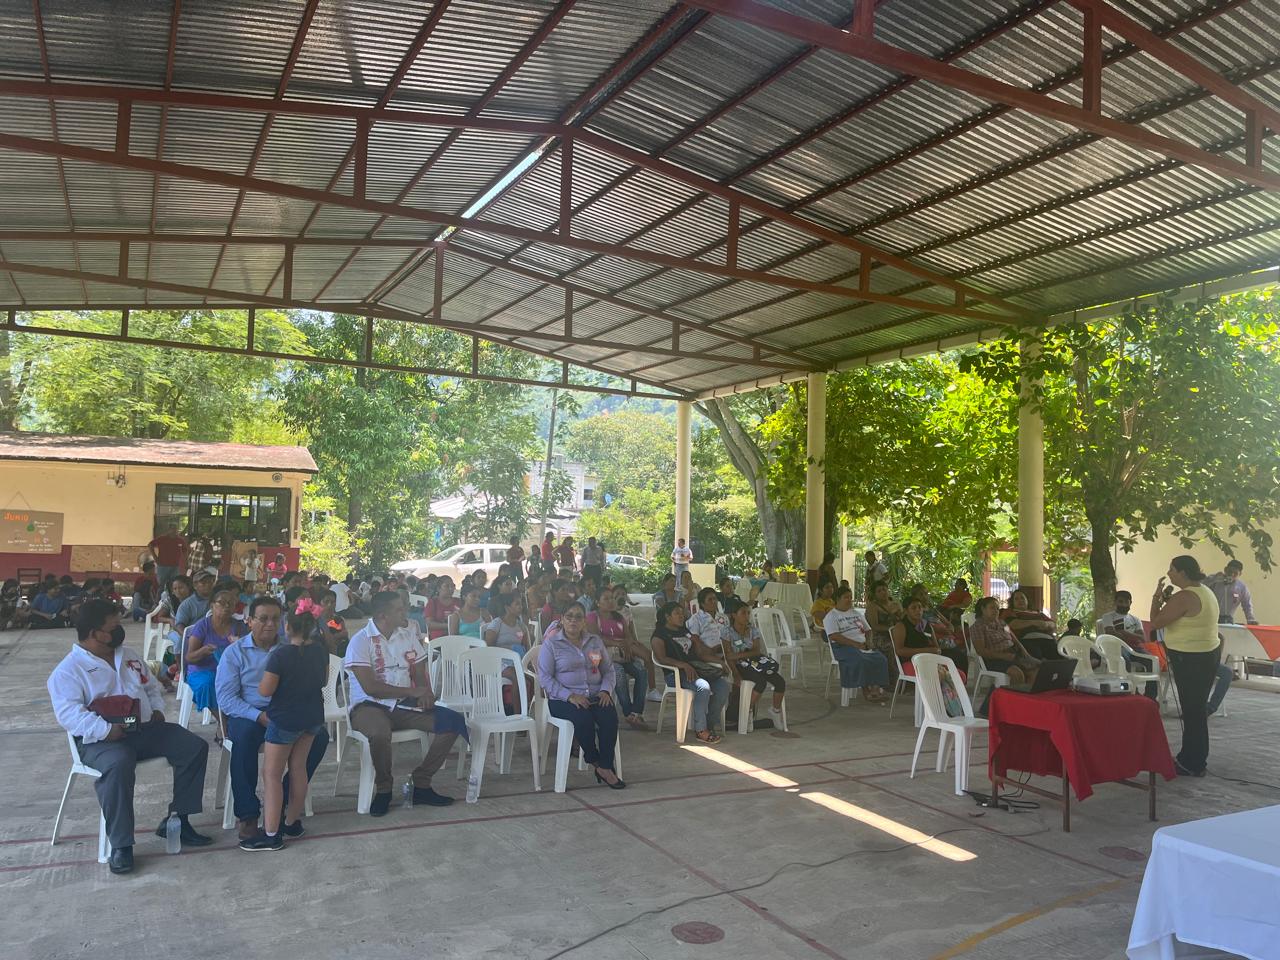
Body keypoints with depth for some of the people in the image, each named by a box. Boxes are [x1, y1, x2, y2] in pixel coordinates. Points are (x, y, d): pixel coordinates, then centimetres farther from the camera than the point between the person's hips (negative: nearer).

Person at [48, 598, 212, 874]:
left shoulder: (128, 656, 18)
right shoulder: (68, 670, -4)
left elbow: (152, 687, 28)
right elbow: (69, 714, -17)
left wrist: (158, 709, 8)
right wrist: (106, 730, -28)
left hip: (146, 728, 7)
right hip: (101, 738, -7)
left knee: (195, 746, -10)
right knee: (118, 765, -40)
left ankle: (178, 820, -1)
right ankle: (120, 845, -28)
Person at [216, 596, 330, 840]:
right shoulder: (235, 652, 3)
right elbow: (225, 699, -6)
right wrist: (260, 717, -20)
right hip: (247, 715, -2)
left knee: (319, 735, -22)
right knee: (245, 736, -36)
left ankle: (284, 803, -7)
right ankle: (246, 813, -22)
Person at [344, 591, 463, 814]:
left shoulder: (405, 637, 12)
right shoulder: (361, 641, -8)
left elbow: (420, 675, 14)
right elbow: (370, 687, -15)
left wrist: (425, 692, -10)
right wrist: (412, 691, -13)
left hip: (404, 705, 6)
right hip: (369, 706, -6)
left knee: (453, 721, -12)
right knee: (380, 734, -40)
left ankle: (421, 784, -1)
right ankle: (383, 789, -10)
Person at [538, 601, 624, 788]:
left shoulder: (595, 641, 14)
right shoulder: (551, 643, 0)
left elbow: (608, 669, 17)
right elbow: (544, 678, -8)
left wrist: (606, 690, -4)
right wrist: (570, 696, -19)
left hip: (595, 696, 4)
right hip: (562, 699, -4)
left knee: (610, 716, -27)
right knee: (584, 719, -33)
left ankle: (606, 767, -18)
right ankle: (595, 763, -10)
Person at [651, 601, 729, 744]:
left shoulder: (685, 631, 25)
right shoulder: (660, 634, 1)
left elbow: (699, 652, 24)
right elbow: (661, 658, -13)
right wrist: (684, 665, -26)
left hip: (696, 667, 7)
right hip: (677, 673, -7)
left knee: (723, 685, -17)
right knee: (703, 687, -33)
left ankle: (709, 722, -6)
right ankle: (700, 730, -21)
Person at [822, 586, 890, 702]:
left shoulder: (856, 613, 24)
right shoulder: (831, 616, 2)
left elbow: (868, 629, 26)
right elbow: (834, 636, -11)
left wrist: (868, 640, 1)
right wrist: (855, 644, -18)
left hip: (862, 645, 6)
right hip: (843, 646, -6)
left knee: (880, 659, -23)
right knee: (861, 661, -34)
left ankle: (877, 687, -26)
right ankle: (866, 690, -25)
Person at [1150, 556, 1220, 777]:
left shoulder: (1184, 597, -21)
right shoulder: (1205, 591, 12)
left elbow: (1155, 623, -19)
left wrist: (1158, 597, -9)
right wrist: (1167, 599, 10)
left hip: (1190, 660, -10)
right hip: (1205, 656, 10)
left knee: (1192, 710, -3)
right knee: (1197, 709, 17)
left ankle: (1192, 764, 5)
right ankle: (1194, 758, 27)